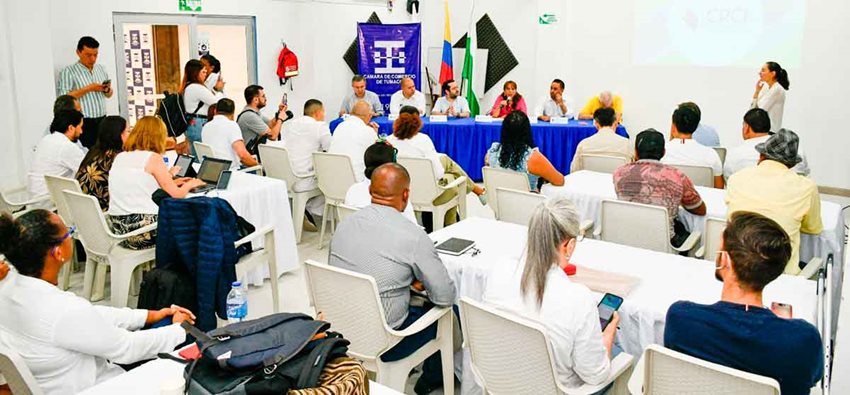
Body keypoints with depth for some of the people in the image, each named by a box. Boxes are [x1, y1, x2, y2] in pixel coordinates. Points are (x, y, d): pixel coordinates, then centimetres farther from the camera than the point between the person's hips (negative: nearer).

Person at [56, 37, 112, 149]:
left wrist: (107, 90, 0)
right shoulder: (68, 71, -3)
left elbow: (109, 95, 23)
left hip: (102, 121, 5)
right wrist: (88, 89, -14)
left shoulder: (101, 68, 15)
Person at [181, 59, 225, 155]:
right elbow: (215, 102, -14)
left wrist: (216, 89, 11)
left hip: (191, 125, 10)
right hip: (199, 125, -10)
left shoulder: (187, 87, 15)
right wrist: (219, 89, 3)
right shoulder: (197, 87, -17)